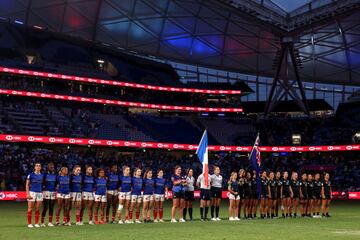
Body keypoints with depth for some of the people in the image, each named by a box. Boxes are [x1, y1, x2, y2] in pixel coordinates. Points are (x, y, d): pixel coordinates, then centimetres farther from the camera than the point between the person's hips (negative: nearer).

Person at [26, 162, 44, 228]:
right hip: (32, 192, -4)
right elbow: (27, 185, -1)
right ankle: (29, 223, 4)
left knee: (38, 209, 4)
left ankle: (36, 223, 11)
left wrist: (42, 192, 13)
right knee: (30, 209, -3)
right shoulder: (31, 175, -2)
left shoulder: (42, 175, 10)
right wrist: (28, 194, -10)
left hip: (39, 193, 4)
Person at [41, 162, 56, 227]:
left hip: (53, 192, 5)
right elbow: (42, 183, -3)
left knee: (51, 208, 6)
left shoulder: (55, 175, 12)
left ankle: (50, 222, 11)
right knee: (45, 207, -6)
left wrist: (56, 192, 11)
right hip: (46, 192, -5)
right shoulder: (45, 175, -3)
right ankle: (42, 222, 0)